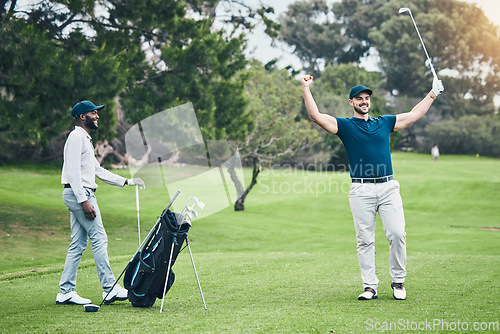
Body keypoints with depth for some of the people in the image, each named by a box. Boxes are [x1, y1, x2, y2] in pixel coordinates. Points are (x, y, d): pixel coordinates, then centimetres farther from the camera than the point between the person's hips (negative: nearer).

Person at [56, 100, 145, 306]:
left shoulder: (85, 139, 23)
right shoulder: (76, 137, -9)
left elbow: (98, 171, 26)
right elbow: (73, 171, -19)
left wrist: (127, 181, 22)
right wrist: (84, 201, -25)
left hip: (81, 196, 10)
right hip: (79, 194, -10)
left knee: (78, 245, 8)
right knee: (99, 239, -10)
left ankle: (65, 292, 9)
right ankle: (110, 289, -9)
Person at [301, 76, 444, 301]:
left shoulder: (384, 122, 18)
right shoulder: (344, 126, 9)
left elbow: (415, 115, 26)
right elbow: (315, 116, -2)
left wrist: (433, 94, 27)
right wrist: (306, 89, -6)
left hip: (388, 187, 2)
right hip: (361, 190, -2)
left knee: (397, 234, -7)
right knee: (364, 240, -1)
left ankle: (398, 282, 8)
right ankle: (370, 287, 5)